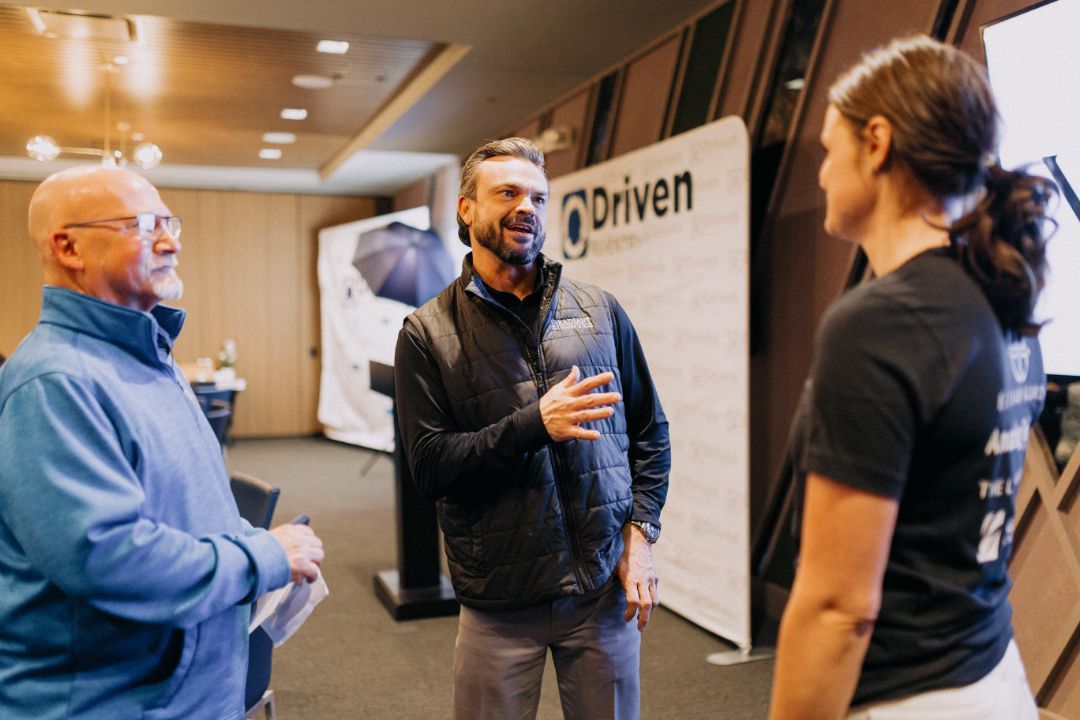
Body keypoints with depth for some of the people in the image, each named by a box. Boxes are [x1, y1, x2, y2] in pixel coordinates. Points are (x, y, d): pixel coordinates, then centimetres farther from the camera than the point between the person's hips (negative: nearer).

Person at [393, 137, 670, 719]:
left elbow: (651, 433, 9)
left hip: (604, 587, 2)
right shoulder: (427, 334, -2)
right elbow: (428, 466, -10)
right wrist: (534, 425, -20)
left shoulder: (600, 312, 4)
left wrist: (640, 533, -2)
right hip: (499, 600, -1)